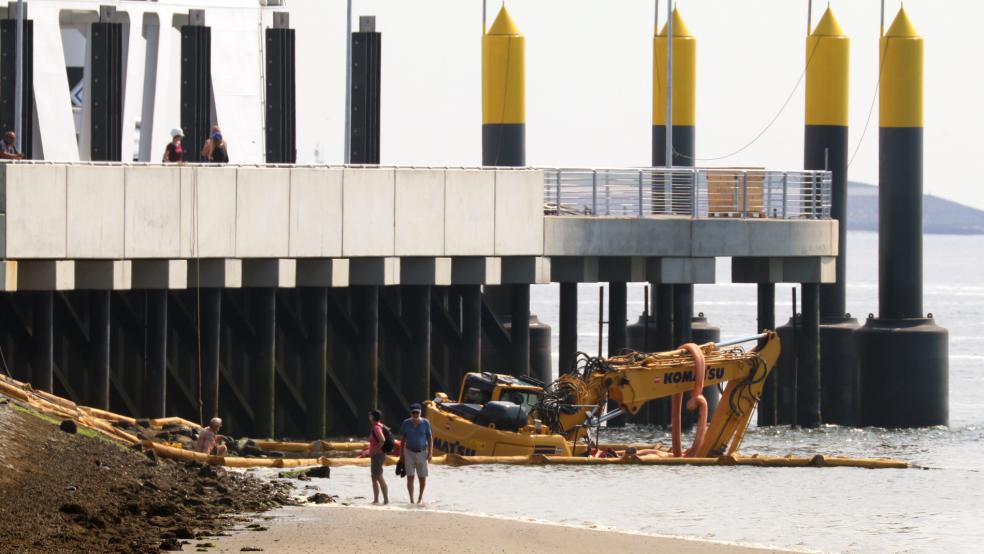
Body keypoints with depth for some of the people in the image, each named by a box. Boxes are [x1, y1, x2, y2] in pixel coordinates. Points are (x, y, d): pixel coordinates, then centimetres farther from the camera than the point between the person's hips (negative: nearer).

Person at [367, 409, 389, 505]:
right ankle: (376, 500, 19)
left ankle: (386, 500, -9)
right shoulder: (378, 426, 13)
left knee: (379, 478, -9)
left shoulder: (376, 428, -17)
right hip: (375, 456, 10)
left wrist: (376, 450, -21)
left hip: (377, 456, -10)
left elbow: (382, 440, -31)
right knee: (374, 478, 14)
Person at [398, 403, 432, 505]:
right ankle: (411, 500, -2)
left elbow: (430, 438, 2)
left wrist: (430, 453, -6)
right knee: (410, 477, -7)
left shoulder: (425, 423, -2)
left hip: (422, 452, 0)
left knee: (422, 478, 3)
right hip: (409, 452, 0)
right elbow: (403, 439, 6)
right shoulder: (406, 423, 0)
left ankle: (420, 497, 27)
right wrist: (401, 454, 5)